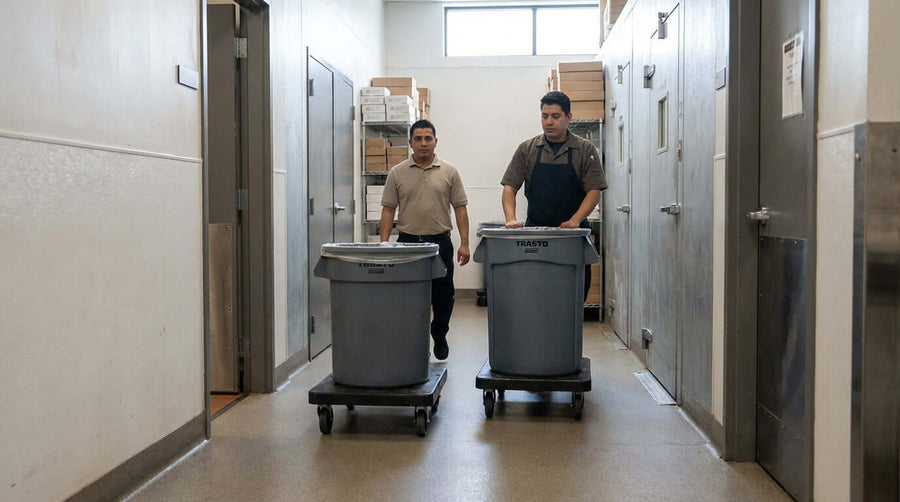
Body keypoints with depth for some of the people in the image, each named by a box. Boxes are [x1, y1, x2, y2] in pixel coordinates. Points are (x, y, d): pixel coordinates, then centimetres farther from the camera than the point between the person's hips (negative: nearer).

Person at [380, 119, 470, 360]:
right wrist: (384, 244, -5)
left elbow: (460, 209, 2)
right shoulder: (397, 173, 4)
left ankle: (439, 336, 27)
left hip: (440, 242, 0)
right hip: (407, 242, 0)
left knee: (443, 296, 6)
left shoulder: (449, 172, 4)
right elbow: (388, 209, 3)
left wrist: (464, 243, -5)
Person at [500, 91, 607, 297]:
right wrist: (511, 218, -15)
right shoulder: (527, 149, 7)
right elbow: (509, 187, 2)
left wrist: (574, 220, -20)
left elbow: (594, 191, -5)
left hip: (573, 234, -1)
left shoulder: (586, 151, 2)